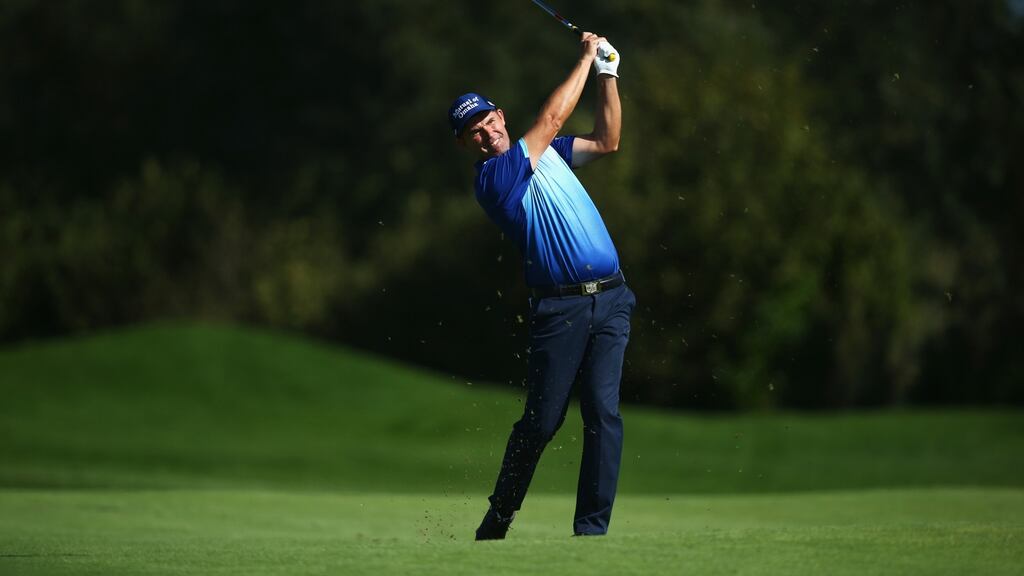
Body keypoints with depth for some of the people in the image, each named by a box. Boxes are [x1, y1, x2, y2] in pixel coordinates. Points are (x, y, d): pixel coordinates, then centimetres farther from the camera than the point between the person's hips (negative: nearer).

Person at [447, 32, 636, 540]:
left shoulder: (543, 152, 16)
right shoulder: (491, 178, -8)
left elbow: (607, 140, 19)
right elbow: (551, 118, -10)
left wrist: (608, 73, 9)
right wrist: (586, 60, -1)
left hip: (610, 301, 5)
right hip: (559, 308, -5)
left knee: (603, 412, -7)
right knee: (542, 420, -1)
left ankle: (592, 527, -8)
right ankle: (499, 518, 17)